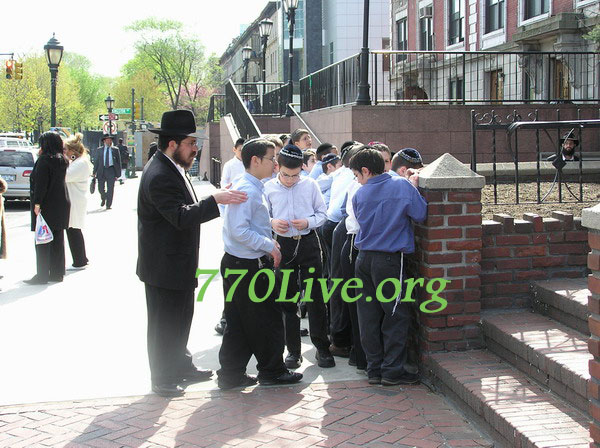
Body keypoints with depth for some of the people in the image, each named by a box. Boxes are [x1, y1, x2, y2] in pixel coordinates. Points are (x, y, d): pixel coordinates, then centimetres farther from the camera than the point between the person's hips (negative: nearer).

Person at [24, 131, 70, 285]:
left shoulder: (44, 160, -14)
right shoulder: (62, 160, 9)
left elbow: (41, 184, -19)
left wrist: (37, 203, -17)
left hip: (47, 206, -8)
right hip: (61, 204, 8)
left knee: (43, 242, -2)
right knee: (57, 240, 11)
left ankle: (42, 275, 0)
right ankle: (57, 273, 16)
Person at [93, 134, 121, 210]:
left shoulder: (115, 149, 7)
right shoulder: (99, 150, 9)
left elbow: (118, 161, 7)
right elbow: (96, 161, 10)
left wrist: (118, 172, 0)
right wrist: (94, 172, 2)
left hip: (111, 170, -1)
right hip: (102, 170, 1)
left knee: (110, 188, -4)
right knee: (101, 188, 1)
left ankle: (108, 205, 5)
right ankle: (103, 199, 31)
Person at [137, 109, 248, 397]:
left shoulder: (172, 168, 9)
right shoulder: (159, 176, -24)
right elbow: (182, 216, -33)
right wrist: (215, 200, -37)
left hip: (179, 263, 11)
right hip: (164, 266, -11)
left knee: (181, 318, 23)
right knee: (164, 324, 3)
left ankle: (181, 366, 39)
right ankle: (163, 380, 17)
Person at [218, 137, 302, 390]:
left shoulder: (254, 188, 14)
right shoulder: (247, 190, -18)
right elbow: (239, 231, -24)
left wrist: (269, 243, 14)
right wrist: (269, 245, -17)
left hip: (237, 265, 10)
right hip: (247, 266, -10)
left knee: (240, 323, 14)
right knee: (267, 320, 3)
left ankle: (231, 375, 20)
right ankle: (272, 371, 16)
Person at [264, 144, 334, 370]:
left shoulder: (310, 185, 1)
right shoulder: (268, 188, 0)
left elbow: (323, 213, 7)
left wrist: (308, 222, -13)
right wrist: (272, 223, -14)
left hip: (308, 243, -1)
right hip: (284, 245, 1)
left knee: (315, 296, 1)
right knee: (287, 299, 7)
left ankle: (322, 348, 12)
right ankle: (293, 350, 16)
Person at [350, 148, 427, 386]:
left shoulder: (360, 194, 2)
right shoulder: (401, 186, -7)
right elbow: (420, 215, -8)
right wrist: (414, 189, 6)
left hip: (363, 259, 4)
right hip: (388, 260, -4)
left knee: (368, 316, 9)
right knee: (397, 314, 4)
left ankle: (374, 369, 15)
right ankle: (392, 370, 4)